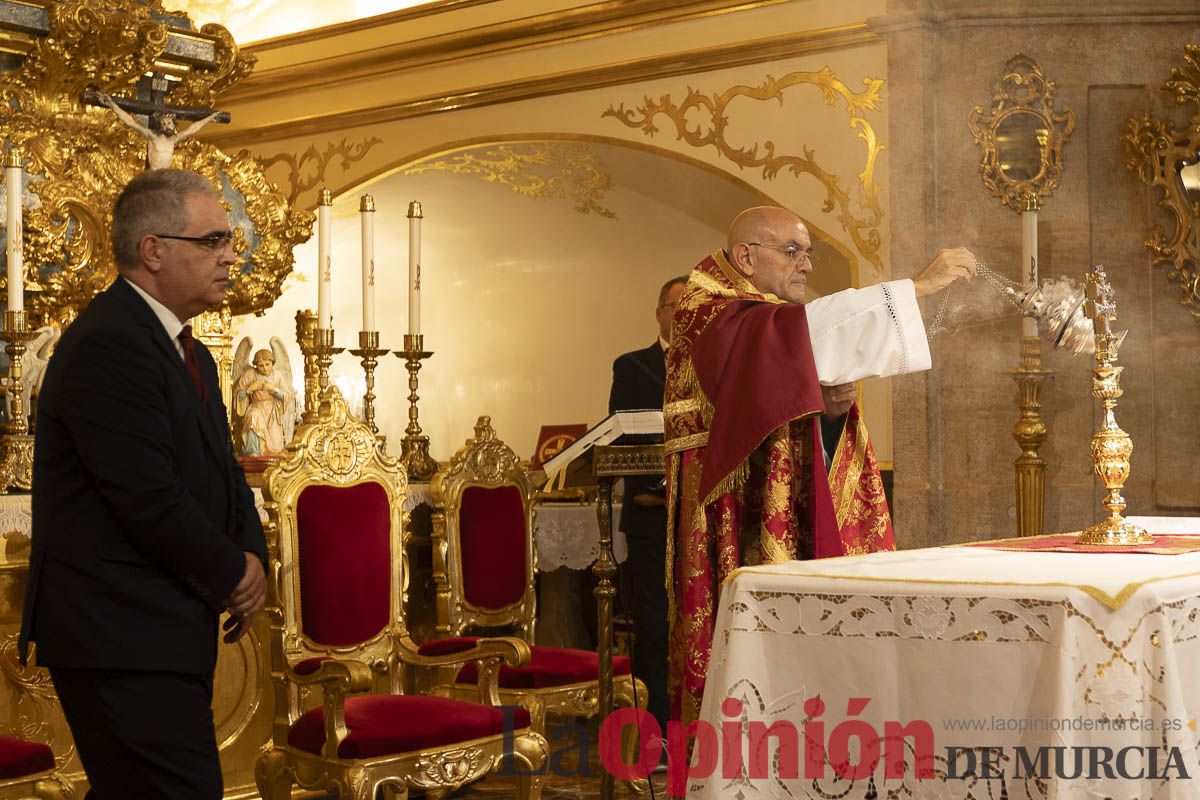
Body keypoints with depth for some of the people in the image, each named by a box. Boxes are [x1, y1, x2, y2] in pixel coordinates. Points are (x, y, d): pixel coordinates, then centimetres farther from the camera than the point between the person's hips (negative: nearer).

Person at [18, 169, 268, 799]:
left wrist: (251, 557, 2)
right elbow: (151, 500, -21)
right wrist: (232, 576, -6)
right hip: (122, 644, -10)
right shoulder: (109, 345, -17)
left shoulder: (187, 353, 18)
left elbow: (221, 472, 21)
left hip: (161, 633, 10)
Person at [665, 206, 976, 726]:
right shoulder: (709, 316, -8)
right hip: (741, 534, -8)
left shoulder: (779, 326, 21)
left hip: (799, 530, 8)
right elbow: (810, 332, -26)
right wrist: (919, 285, -23)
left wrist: (836, 402, 0)